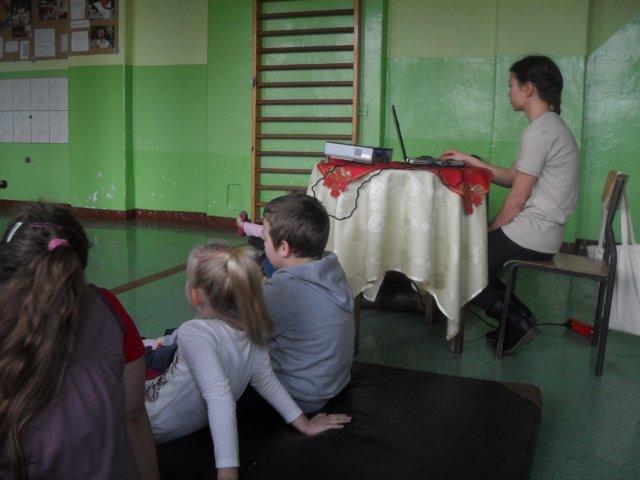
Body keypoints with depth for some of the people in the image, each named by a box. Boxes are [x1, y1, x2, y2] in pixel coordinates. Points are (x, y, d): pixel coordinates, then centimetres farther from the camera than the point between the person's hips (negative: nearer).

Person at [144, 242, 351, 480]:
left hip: (157, 426, -6)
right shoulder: (251, 327, -16)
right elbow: (264, 378, -9)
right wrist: (303, 423, 3)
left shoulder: (195, 334, -36)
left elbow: (220, 398, -44)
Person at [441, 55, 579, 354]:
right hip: (540, 232, 10)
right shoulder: (551, 126, 15)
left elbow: (517, 199, -17)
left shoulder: (539, 132, -18)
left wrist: (489, 232, -3)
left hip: (531, 237, -10)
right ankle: (517, 318, 13)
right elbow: (514, 178, 17)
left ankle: (518, 320, 3)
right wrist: (470, 161, 18)